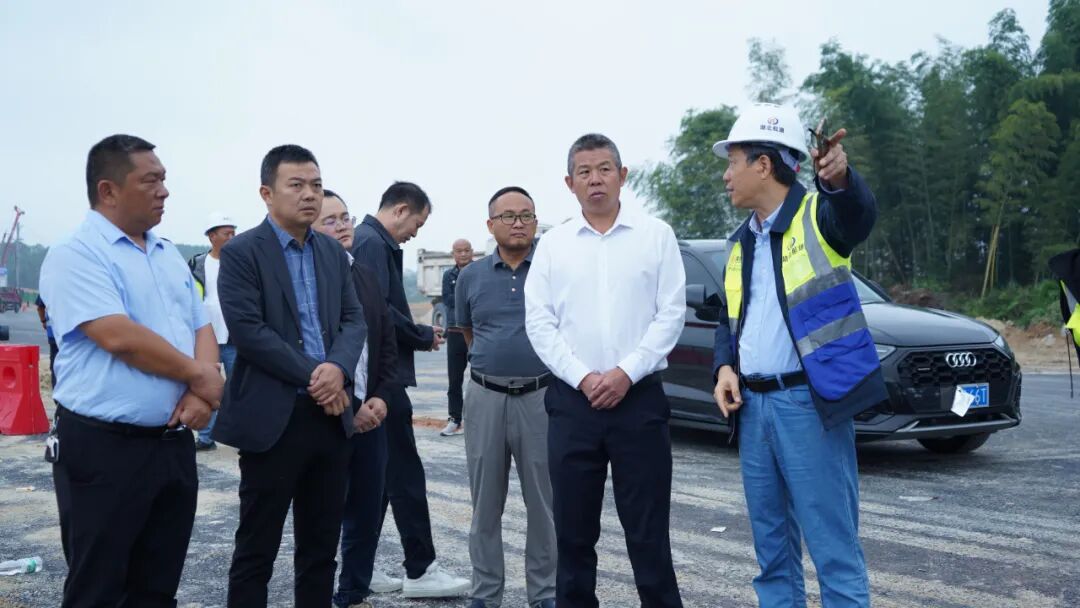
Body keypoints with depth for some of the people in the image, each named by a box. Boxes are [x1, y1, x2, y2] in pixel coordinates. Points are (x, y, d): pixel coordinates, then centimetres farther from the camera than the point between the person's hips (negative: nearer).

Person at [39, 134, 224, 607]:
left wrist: (202, 392, -8)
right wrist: (197, 374, -9)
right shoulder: (76, 255, -11)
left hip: (174, 443, 7)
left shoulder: (169, 255, 14)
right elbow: (119, 337, -21)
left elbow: (202, 329, 12)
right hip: (103, 448, -7)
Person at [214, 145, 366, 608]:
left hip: (331, 415, 6)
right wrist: (313, 376, -15)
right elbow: (247, 330, -15)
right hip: (272, 418, -5)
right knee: (256, 549, 6)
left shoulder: (333, 252, 12)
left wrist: (338, 368, -13)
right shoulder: (240, 252, -6)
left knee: (321, 547, 14)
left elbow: (354, 320, 7)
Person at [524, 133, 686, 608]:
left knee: (648, 530, 4)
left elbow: (670, 313, -3)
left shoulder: (655, 235, 4)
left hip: (639, 398, -2)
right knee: (573, 530, 10)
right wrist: (582, 378, -9)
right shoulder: (553, 244, 8)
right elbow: (539, 323, 2)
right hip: (572, 402, 2)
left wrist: (626, 373, -12)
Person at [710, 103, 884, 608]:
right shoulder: (740, 242, 15)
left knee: (833, 547, -2)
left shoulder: (818, 213, -6)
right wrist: (724, 367, 1)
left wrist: (841, 178, -51)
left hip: (809, 402, -7)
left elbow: (858, 215, -29)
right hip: (754, 406, 7)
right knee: (772, 546, 15)